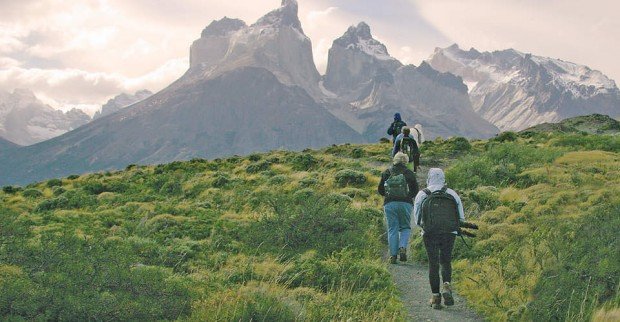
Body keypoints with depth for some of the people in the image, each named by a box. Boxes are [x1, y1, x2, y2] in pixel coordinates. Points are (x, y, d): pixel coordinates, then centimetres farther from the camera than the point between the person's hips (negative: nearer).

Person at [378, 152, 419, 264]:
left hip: (389, 204, 1)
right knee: (405, 228, 12)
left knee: (392, 229, 5)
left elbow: (380, 190, 9)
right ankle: (402, 247, -11)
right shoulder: (409, 174, 2)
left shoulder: (386, 173, 6)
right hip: (405, 203, -1)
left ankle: (393, 255, 1)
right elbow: (415, 190, 2)